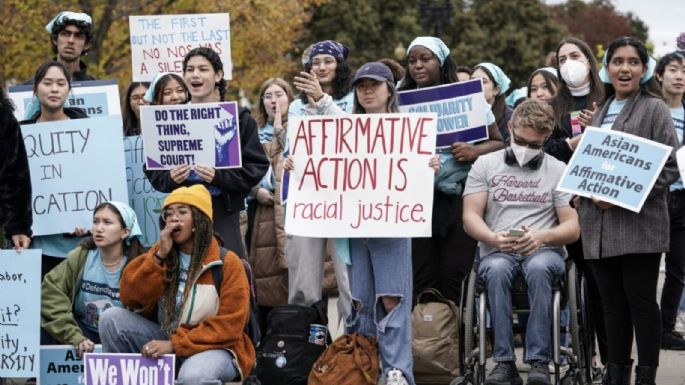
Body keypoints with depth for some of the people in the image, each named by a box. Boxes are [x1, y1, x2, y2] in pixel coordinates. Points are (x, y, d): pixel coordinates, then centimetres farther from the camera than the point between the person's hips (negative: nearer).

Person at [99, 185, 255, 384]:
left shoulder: (227, 263, -8)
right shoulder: (159, 253, 5)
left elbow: (229, 326, -14)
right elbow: (130, 299, -6)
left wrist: (175, 344, -20)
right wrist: (159, 255, -15)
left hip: (213, 347, -5)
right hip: (166, 342, 5)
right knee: (112, 317, -15)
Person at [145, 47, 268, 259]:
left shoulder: (239, 118, 2)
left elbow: (257, 166, -3)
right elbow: (152, 169, 12)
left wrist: (219, 177, -17)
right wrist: (169, 178, -9)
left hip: (223, 215, -2)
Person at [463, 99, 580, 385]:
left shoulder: (558, 170, 11)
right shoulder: (485, 165, 13)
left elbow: (573, 228, 4)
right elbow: (470, 217, 4)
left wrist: (541, 237, -17)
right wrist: (494, 239, -17)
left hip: (544, 251, 0)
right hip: (497, 251, 1)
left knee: (538, 268, -37)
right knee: (496, 270, -36)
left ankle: (539, 361, -37)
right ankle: (504, 362, -36)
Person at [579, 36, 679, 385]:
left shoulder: (654, 109, 0)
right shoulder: (600, 113, 18)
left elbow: (669, 168, -8)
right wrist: (582, 193, 5)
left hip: (639, 222, -5)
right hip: (600, 224, 6)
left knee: (641, 300, -3)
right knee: (612, 302, 8)